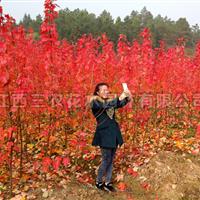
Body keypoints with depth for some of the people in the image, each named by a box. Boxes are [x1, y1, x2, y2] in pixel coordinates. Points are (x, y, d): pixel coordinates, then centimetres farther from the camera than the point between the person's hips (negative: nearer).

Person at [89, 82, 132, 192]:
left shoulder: (110, 101, 14)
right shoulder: (95, 102, -6)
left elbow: (120, 104, -2)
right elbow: (105, 106, -25)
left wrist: (127, 98, -21)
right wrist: (119, 98, -32)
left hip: (113, 132, 6)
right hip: (104, 133, -6)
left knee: (111, 159, 11)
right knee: (106, 160, -1)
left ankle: (107, 183, 22)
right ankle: (98, 182, 17)